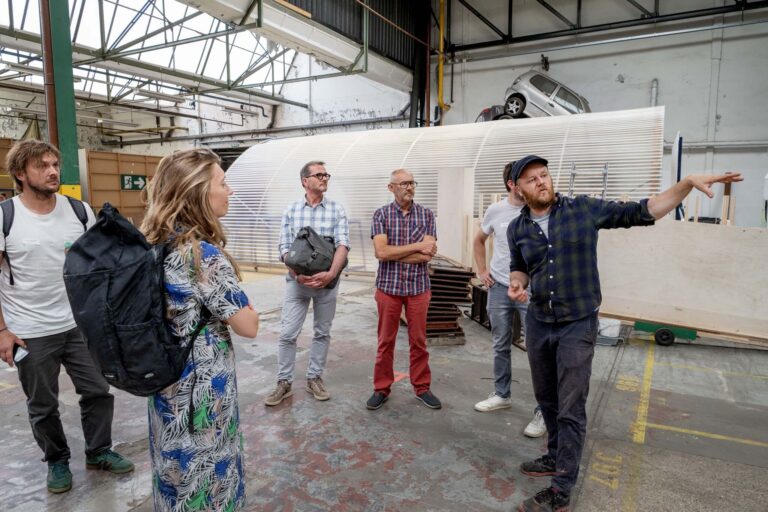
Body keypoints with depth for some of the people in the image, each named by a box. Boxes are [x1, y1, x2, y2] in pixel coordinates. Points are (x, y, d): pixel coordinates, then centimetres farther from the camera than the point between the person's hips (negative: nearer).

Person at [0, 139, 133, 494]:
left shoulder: (80, 211, -3)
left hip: (80, 324, 3)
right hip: (30, 332, -2)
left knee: (98, 390, 12)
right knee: (43, 406, 14)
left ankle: (98, 452, 33)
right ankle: (57, 461, 37)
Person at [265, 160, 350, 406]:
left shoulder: (337, 210, 1)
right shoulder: (291, 210, 3)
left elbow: (343, 244, -9)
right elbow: (285, 248, -1)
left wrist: (331, 273, -24)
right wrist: (298, 275, -16)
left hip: (327, 281, 0)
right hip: (297, 281, 0)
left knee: (322, 333, 10)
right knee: (288, 333, 1)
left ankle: (314, 378, 25)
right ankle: (284, 383, 16)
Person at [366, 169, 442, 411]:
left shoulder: (426, 214, 1)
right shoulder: (381, 214, -2)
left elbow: (427, 255, -9)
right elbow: (380, 252, -15)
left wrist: (393, 253, -12)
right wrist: (417, 246, -14)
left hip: (419, 287, 1)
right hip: (388, 286, -1)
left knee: (418, 340, 10)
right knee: (386, 341, 9)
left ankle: (421, 387, 25)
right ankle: (382, 388, 22)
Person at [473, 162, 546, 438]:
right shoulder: (495, 210, 0)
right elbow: (479, 241, 16)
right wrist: (482, 270, 8)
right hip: (499, 288, 3)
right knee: (500, 346, 15)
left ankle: (543, 409, 11)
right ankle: (502, 394, 34)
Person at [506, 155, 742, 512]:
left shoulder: (584, 210, -8)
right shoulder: (517, 228, 1)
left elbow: (642, 212, -5)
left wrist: (688, 183, -17)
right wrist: (516, 282, -6)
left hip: (577, 325, -4)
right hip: (538, 323, 4)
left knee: (571, 408, -1)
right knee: (546, 399, 19)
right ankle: (556, 457, 42)